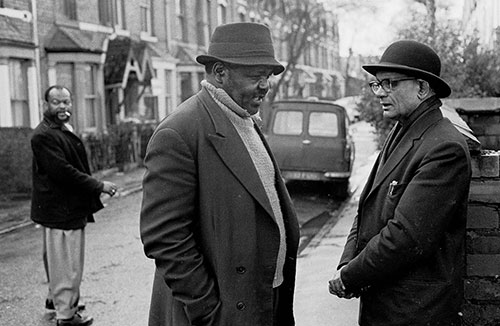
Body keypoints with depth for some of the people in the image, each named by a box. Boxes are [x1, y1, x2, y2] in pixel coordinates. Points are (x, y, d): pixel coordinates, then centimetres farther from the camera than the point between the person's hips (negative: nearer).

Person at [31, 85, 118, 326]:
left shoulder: (64, 131, 15)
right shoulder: (44, 135, -18)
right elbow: (63, 171, -25)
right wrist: (99, 186, -21)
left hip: (71, 209, 10)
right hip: (59, 210, -10)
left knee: (62, 259, 22)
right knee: (66, 263, -1)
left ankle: (56, 297, 38)